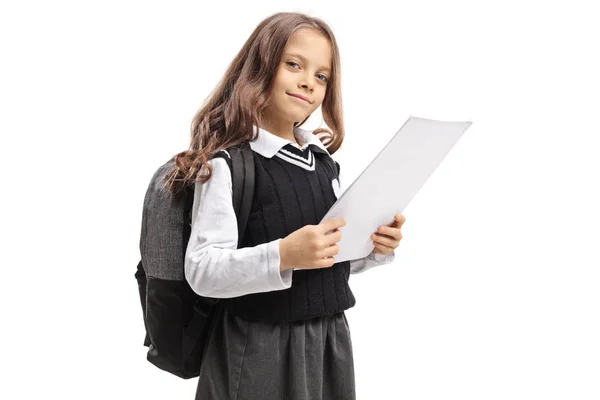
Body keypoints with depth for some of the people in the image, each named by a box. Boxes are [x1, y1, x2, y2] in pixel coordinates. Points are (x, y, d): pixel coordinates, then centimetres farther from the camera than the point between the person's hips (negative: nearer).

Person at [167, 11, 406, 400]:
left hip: (329, 342, 6)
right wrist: (282, 255, -32)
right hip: (258, 351, -6)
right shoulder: (226, 163, -13)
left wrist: (375, 247, -4)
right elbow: (202, 270, -20)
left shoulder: (325, 163, 8)